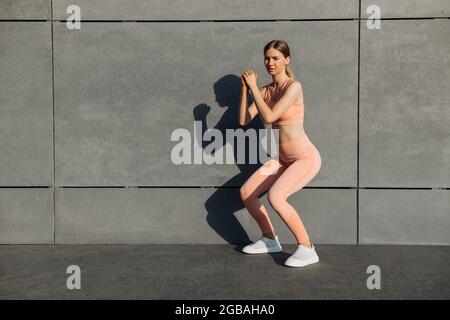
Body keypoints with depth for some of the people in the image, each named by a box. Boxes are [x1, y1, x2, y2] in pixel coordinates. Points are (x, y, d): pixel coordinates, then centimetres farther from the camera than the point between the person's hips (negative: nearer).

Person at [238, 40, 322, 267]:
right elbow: (243, 121, -1)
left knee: (275, 197, -28)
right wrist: (245, 88, -6)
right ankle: (270, 240, 21)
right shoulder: (265, 91, 6)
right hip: (282, 160, 8)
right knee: (245, 193, 4)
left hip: (306, 158, -8)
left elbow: (269, 117, -24)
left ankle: (307, 249, -11)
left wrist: (253, 87, -15)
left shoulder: (293, 86, -15)